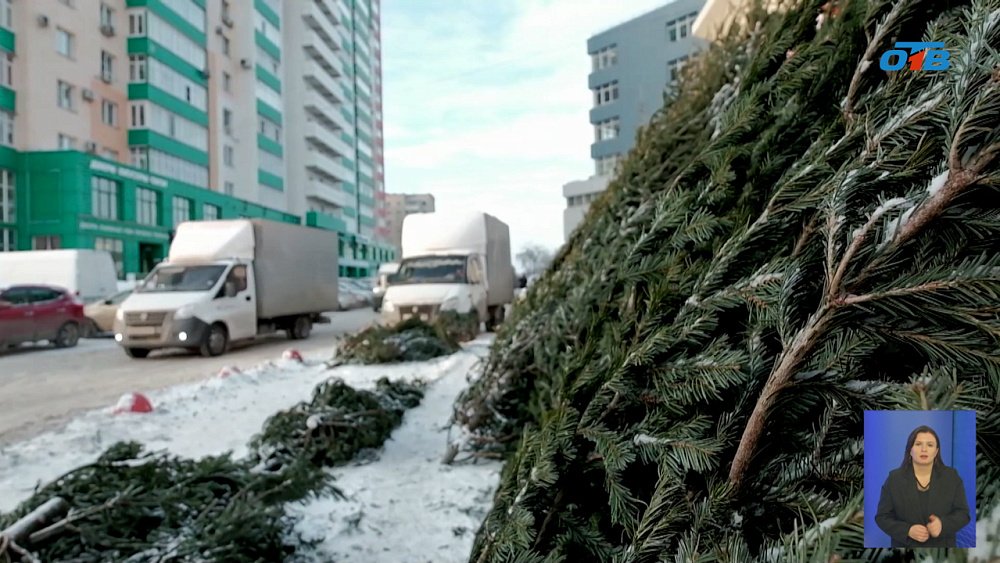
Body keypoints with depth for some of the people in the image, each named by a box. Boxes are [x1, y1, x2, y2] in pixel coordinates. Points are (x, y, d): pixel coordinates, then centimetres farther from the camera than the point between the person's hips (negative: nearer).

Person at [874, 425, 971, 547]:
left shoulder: (952, 477, -2)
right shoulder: (894, 479, -5)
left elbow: (963, 513, -2)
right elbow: (883, 517, -4)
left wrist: (943, 524, -20)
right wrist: (908, 530, -20)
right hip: (906, 546, -1)